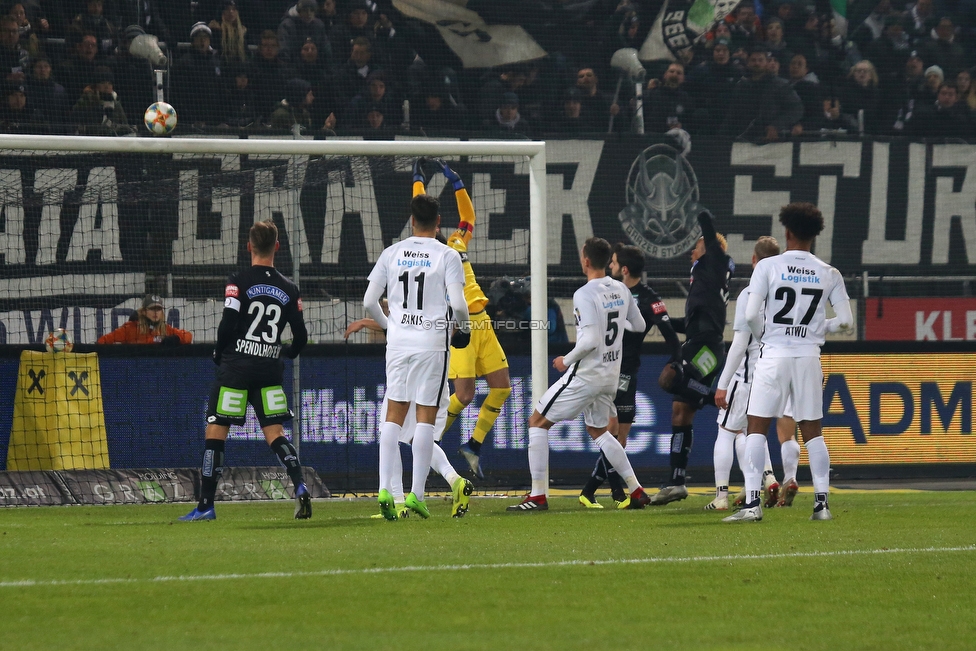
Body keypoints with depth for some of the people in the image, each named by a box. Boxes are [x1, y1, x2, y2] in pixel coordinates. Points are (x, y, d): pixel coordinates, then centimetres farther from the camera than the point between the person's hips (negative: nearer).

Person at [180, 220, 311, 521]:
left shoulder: (238, 282, -7)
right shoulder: (289, 290, 5)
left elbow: (227, 325, -14)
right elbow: (300, 338, 8)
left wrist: (218, 355, 4)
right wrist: (285, 352, 29)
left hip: (236, 365, -4)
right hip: (270, 369, 4)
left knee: (215, 431, 2)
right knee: (275, 433, 8)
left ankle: (206, 505, 1)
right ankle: (300, 487, -13)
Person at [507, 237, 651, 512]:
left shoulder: (584, 295, -20)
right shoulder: (621, 290, 3)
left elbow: (590, 340, -26)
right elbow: (639, 326, 16)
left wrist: (566, 360, -11)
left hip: (586, 374, -8)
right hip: (611, 374, 8)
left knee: (537, 422, 2)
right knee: (598, 431, 26)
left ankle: (537, 496, -1)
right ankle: (637, 492, 22)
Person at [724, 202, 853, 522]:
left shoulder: (768, 267, -5)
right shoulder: (829, 274, 3)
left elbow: (751, 314, -10)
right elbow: (845, 321, 1)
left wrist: (762, 334, 10)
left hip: (774, 354, -3)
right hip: (809, 355, 3)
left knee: (757, 427, 2)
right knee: (812, 430, 10)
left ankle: (752, 502, -7)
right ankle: (822, 502, 7)